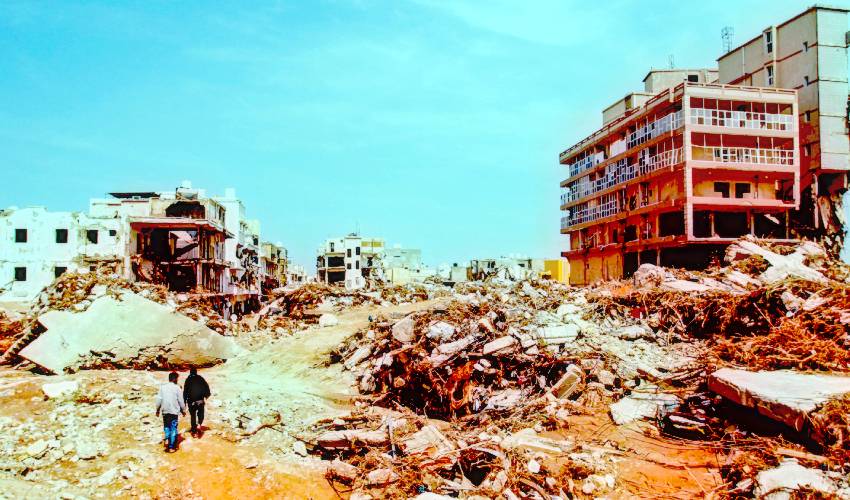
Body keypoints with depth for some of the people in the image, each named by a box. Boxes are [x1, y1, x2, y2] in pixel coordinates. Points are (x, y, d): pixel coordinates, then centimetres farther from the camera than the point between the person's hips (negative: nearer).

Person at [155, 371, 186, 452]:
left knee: (166, 426, 21)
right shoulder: (177, 388, -8)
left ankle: (167, 439, -2)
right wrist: (183, 410, 9)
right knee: (173, 428, 5)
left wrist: (157, 410, 15)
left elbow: (159, 399, 2)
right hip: (174, 411, -3)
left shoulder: (162, 387, 0)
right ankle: (171, 447, 5)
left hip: (165, 411, 3)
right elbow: (181, 400, -4)